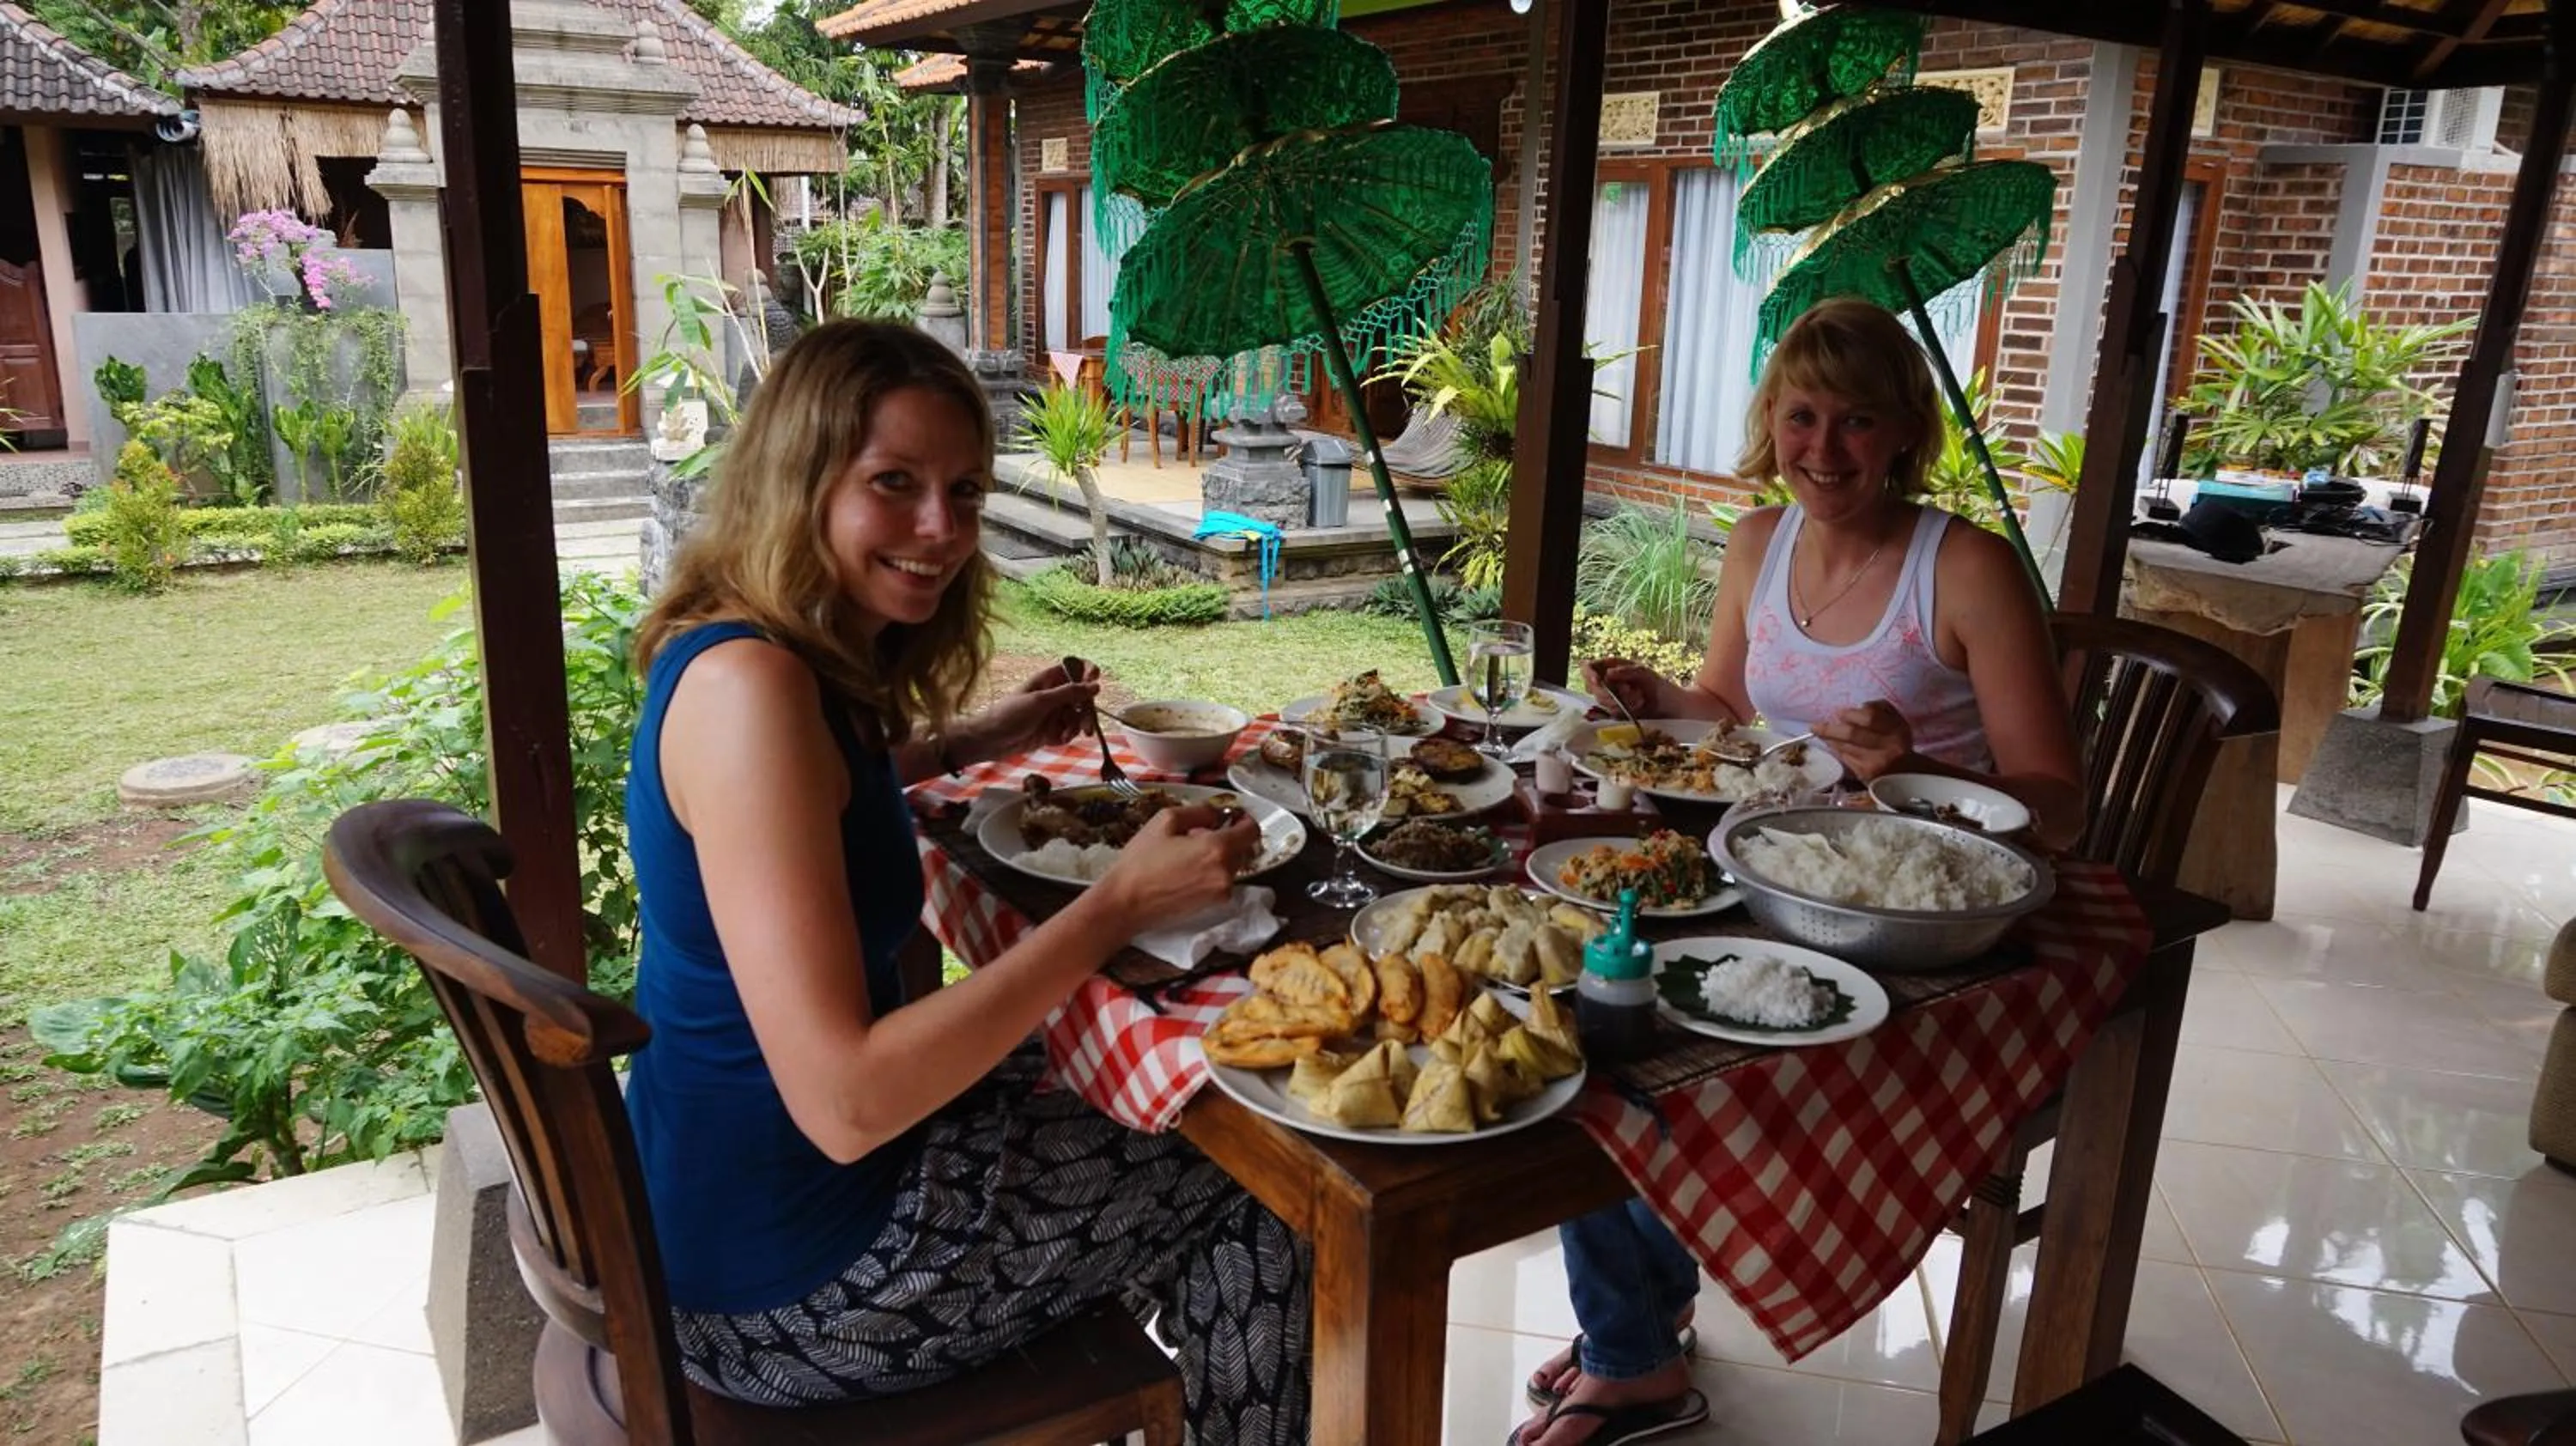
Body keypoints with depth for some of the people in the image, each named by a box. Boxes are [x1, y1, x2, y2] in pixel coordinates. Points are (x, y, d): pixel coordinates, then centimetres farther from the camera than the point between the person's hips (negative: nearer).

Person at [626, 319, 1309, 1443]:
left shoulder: (786, 657, 0)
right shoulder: (749, 685, -28)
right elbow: (845, 1105, -31)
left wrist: (971, 742, 13)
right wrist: (1118, 905, -26)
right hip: (780, 1277, -9)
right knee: (1247, 1189, 6)